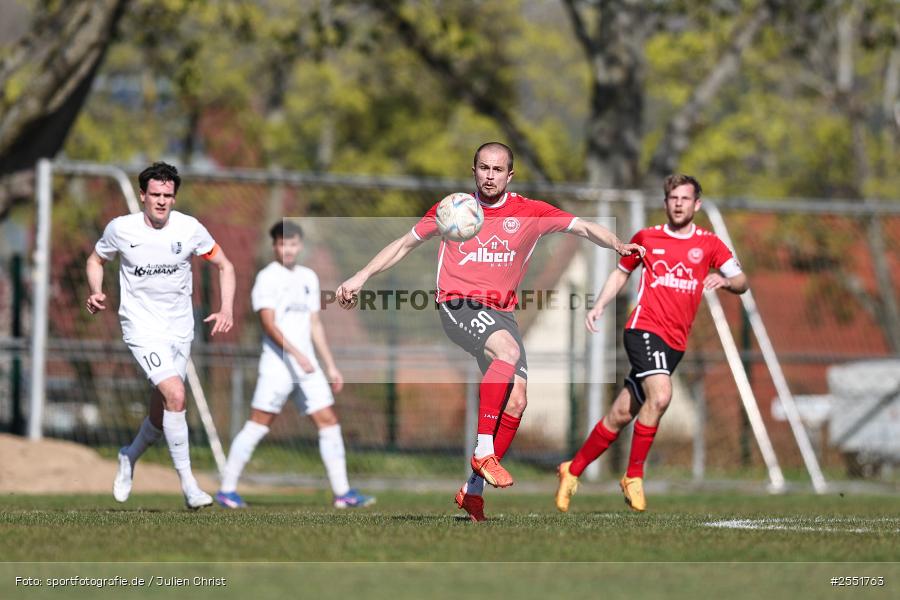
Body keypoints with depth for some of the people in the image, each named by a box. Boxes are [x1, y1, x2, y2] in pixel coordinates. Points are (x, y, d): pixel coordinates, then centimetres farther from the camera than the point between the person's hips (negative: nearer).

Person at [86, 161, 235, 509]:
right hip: (141, 326, -3)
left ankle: (129, 457, 42)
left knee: (162, 414, 8)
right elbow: (96, 260, 12)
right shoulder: (121, 229, -7)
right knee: (175, 395, -23)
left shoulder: (189, 229, -5)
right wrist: (96, 293, -8)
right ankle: (188, 484, -16)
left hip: (180, 327, 3)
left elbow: (224, 265, 7)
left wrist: (227, 309, -6)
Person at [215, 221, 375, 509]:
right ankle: (227, 490, 2)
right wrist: (297, 355, -26)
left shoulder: (308, 277, 15)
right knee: (258, 426, -6)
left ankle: (342, 493, 2)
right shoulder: (267, 278, -6)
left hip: (307, 364, 6)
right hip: (277, 364, -6)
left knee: (329, 422, 0)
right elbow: (269, 323, -16)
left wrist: (331, 366, 16)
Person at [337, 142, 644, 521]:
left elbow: (584, 227, 2)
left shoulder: (530, 213, 5)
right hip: (457, 305, -4)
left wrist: (619, 246, -17)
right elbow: (405, 244, 14)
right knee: (508, 349, -34)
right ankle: (483, 451, -34)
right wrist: (361, 277, 9)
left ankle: (473, 489, 1)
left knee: (516, 401, -10)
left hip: (501, 313, 4)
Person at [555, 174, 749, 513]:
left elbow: (741, 282, 3)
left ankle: (573, 471, 21)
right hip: (645, 328, -3)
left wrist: (724, 281, -19)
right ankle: (634, 477, -15)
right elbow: (621, 272, 23)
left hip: (675, 342, 3)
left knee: (621, 415, 5)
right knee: (659, 395, -28)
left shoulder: (709, 244, 7)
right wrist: (599, 306, 11)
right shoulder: (646, 238, 7)